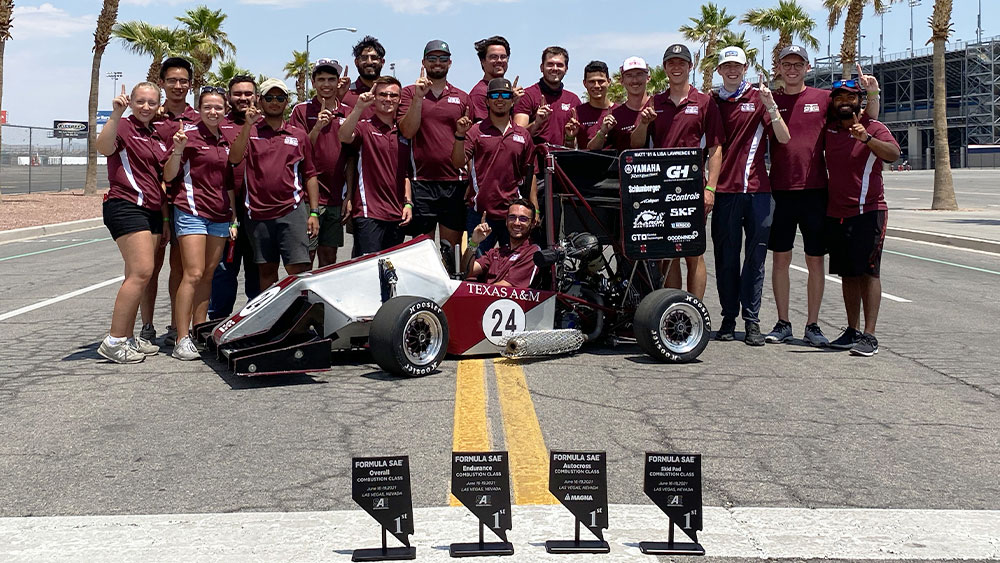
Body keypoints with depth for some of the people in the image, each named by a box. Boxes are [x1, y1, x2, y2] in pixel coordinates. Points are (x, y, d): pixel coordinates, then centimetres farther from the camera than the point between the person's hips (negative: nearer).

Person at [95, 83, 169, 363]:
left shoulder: (158, 137, 20)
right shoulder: (123, 127, -3)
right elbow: (104, 148, -26)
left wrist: (165, 217, 20)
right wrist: (116, 113, -34)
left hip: (152, 211, 8)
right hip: (126, 206, -8)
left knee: (137, 277, 8)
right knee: (142, 271, -17)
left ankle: (127, 337, 13)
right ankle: (113, 341, -14)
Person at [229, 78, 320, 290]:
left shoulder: (299, 135, 11)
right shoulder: (250, 132, 9)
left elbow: (310, 175, 12)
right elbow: (234, 159, -9)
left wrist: (314, 212, 4)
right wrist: (247, 125, -17)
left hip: (292, 211, -1)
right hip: (258, 213, 1)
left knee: (298, 268, -8)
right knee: (266, 269, 8)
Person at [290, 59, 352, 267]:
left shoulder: (347, 113, 11)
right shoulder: (302, 110, 0)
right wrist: (317, 127, -21)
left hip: (336, 198, 4)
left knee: (329, 257, 9)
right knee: (305, 255, -4)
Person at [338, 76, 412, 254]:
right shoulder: (364, 127, -1)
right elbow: (344, 137, -24)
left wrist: (408, 203, 10)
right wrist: (359, 108, -35)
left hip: (397, 214, 6)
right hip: (369, 212, -6)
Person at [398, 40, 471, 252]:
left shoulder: (462, 98, 13)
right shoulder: (410, 93, 7)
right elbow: (407, 131, -6)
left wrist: (471, 182, 4)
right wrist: (418, 97, -16)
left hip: (455, 181, 2)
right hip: (422, 181, -2)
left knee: (453, 248, 5)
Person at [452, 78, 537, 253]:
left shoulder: (523, 135, 12)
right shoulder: (475, 130, 3)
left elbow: (529, 174, 13)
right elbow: (458, 163, -7)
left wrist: (534, 209, 7)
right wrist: (460, 135, -22)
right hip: (480, 212, -2)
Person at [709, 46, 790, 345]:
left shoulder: (759, 97, 6)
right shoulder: (711, 101, 11)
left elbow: (784, 138, -2)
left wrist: (770, 106, -15)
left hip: (757, 189, -1)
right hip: (724, 189, 1)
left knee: (756, 257, -1)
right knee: (726, 257, 3)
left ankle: (752, 320, 5)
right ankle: (729, 318, 12)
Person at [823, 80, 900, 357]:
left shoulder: (874, 128, -3)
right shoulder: (828, 129, 11)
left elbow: (894, 153, -22)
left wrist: (867, 139, -38)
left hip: (868, 212, -5)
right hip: (835, 213, 5)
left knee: (868, 271, -10)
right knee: (848, 274, 8)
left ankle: (869, 335, -12)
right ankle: (852, 330, 14)